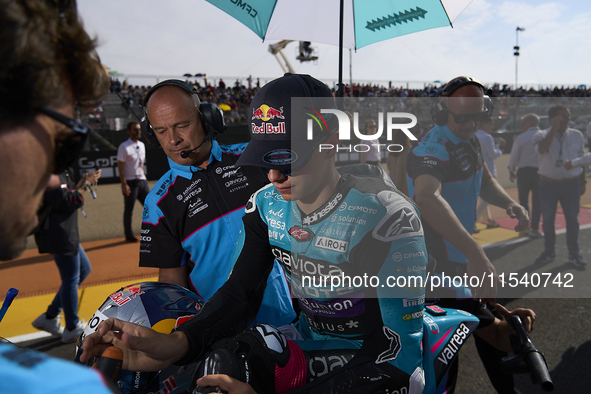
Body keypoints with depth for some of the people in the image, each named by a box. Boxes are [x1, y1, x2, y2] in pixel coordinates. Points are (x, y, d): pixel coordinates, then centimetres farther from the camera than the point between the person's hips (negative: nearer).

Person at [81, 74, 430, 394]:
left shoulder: (387, 218, -23)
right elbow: (242, 291, -6)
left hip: (375, 366, -4)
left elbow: (393, 353, -25)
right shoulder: (266, 205, -2)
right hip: (310, 349, 4)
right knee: (223, 360, -25)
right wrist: (175, 344, -26)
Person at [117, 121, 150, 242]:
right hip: (130, 182, -7)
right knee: (128, 210, 2)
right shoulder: (124, 146, -9)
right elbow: (120, 166, -13)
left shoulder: (142, 145, 13)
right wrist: (124, 184, -19)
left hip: (142, 181, 7)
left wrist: (144, 178, 15)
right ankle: (129, 235, 12)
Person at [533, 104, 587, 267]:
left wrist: (582, 182, 11)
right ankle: (549, 252, 24)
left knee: (572, 219, 5)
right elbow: (542, 149, -28)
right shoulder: (541, 135, -4)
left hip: (571, 184, 1)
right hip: (548, 184, -1)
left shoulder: (577, 135, 4)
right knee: (548, 219, 8)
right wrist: (555, 128, -27)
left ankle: (574, 254, 18)